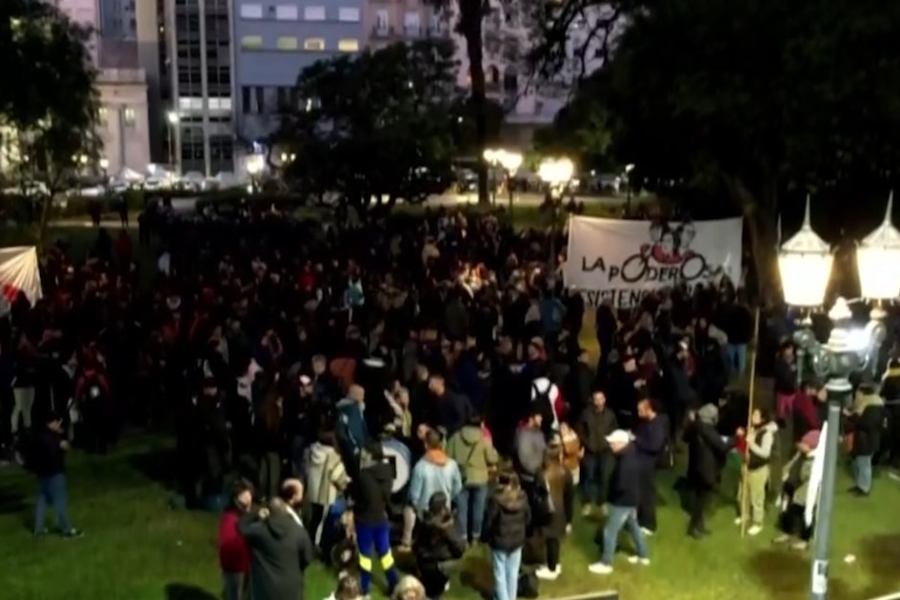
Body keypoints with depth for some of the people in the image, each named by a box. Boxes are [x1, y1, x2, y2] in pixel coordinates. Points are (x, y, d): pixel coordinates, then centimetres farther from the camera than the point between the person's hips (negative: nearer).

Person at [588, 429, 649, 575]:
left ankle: (606, 564, 12)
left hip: (622, 502, -10)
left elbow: (621, 486, -32)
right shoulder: (633, 454, -1)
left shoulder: (626, 462, -31)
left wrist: (609, 496, -13)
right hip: (632, 499, 10)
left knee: (610, 532, 1)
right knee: (634, 526, 25)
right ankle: (643, 556, 39)